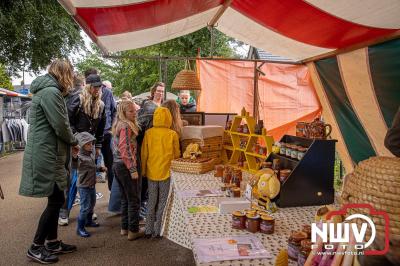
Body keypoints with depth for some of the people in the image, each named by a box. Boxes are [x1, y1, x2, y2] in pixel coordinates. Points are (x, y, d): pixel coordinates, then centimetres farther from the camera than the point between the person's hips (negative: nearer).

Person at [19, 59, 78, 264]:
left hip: (48, 154, 10)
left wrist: (69, 142, 10)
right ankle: (36, 247, 11)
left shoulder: (47, 91, 18)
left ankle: (52, 242, 26)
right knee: (56, 200, -2)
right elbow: (61, 126, -19)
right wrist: (73, 141, -1)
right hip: (47, 155, -10)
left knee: (55, 199, 15)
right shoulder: (51, 92, -15)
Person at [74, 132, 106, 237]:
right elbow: (74, 165, -43)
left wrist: (101, 168, 15)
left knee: (92, 204, 22)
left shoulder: (91, 154, 6)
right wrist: (74, 157, -59)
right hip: (84, 186, -9)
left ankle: (89, 221, 42)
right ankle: (80, 228, 7)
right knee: (85, 207, -6)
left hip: (92, 185, 9)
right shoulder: (80, 156, -22)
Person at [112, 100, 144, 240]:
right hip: (125, 166, -9)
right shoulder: (126, 126, -15)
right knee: (134, 200, 1)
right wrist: (133, 169, -21)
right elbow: (125, 149, -22)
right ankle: (133, 231, 9)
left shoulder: (118, 125, 14)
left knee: (125, 198, 17)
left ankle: (124, 228, 26)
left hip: (117, 165, 9)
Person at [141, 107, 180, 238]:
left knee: (151, 201, 15)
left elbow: (144, 154, 2)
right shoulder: (172, 134, -9)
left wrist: (143, 170, 13)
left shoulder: (148, 133, -4)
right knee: (162, 202, 10)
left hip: (152, 172, 2)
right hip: (166, 172, -2)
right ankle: (158, 230, 17)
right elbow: (177, 154, 1)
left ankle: (149, 230, 22)